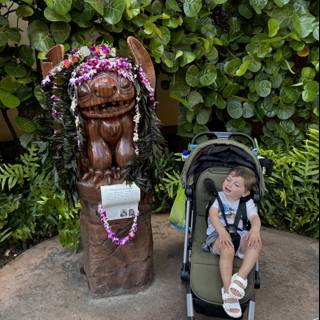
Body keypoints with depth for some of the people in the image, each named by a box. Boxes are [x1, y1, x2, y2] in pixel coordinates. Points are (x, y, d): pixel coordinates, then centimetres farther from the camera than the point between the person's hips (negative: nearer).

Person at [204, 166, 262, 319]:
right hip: (217, 235, -3)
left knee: (256, 242, -29)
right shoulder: (217, 196, 9)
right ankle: (227, 290, -27)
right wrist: (222, 231, -29)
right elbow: (213, 214, -8)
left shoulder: (247, 203, 15)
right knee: (228, 249, -36)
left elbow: (255, 218, -3)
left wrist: (255, 229, -30)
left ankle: (241, 277, -30)